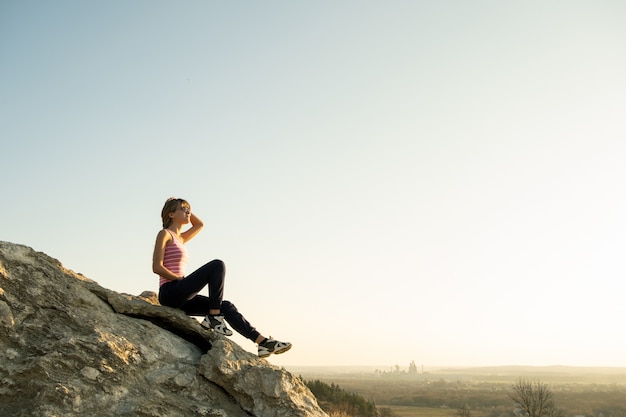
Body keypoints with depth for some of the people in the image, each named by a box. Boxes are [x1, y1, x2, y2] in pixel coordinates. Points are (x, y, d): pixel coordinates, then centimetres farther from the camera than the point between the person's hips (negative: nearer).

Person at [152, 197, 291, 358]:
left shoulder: (179, 238, 23)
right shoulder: (164, 234, -2)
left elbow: (200, 225, 37)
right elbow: (157, 267, -12)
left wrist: (186, 210, 26)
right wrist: (182, 279, -14)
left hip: (180, 298, 9)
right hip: (170, 292, -9)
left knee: (226, 306, -1)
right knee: (217, 265, -20)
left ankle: (263, 342, -4)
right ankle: (213, 317, -18)